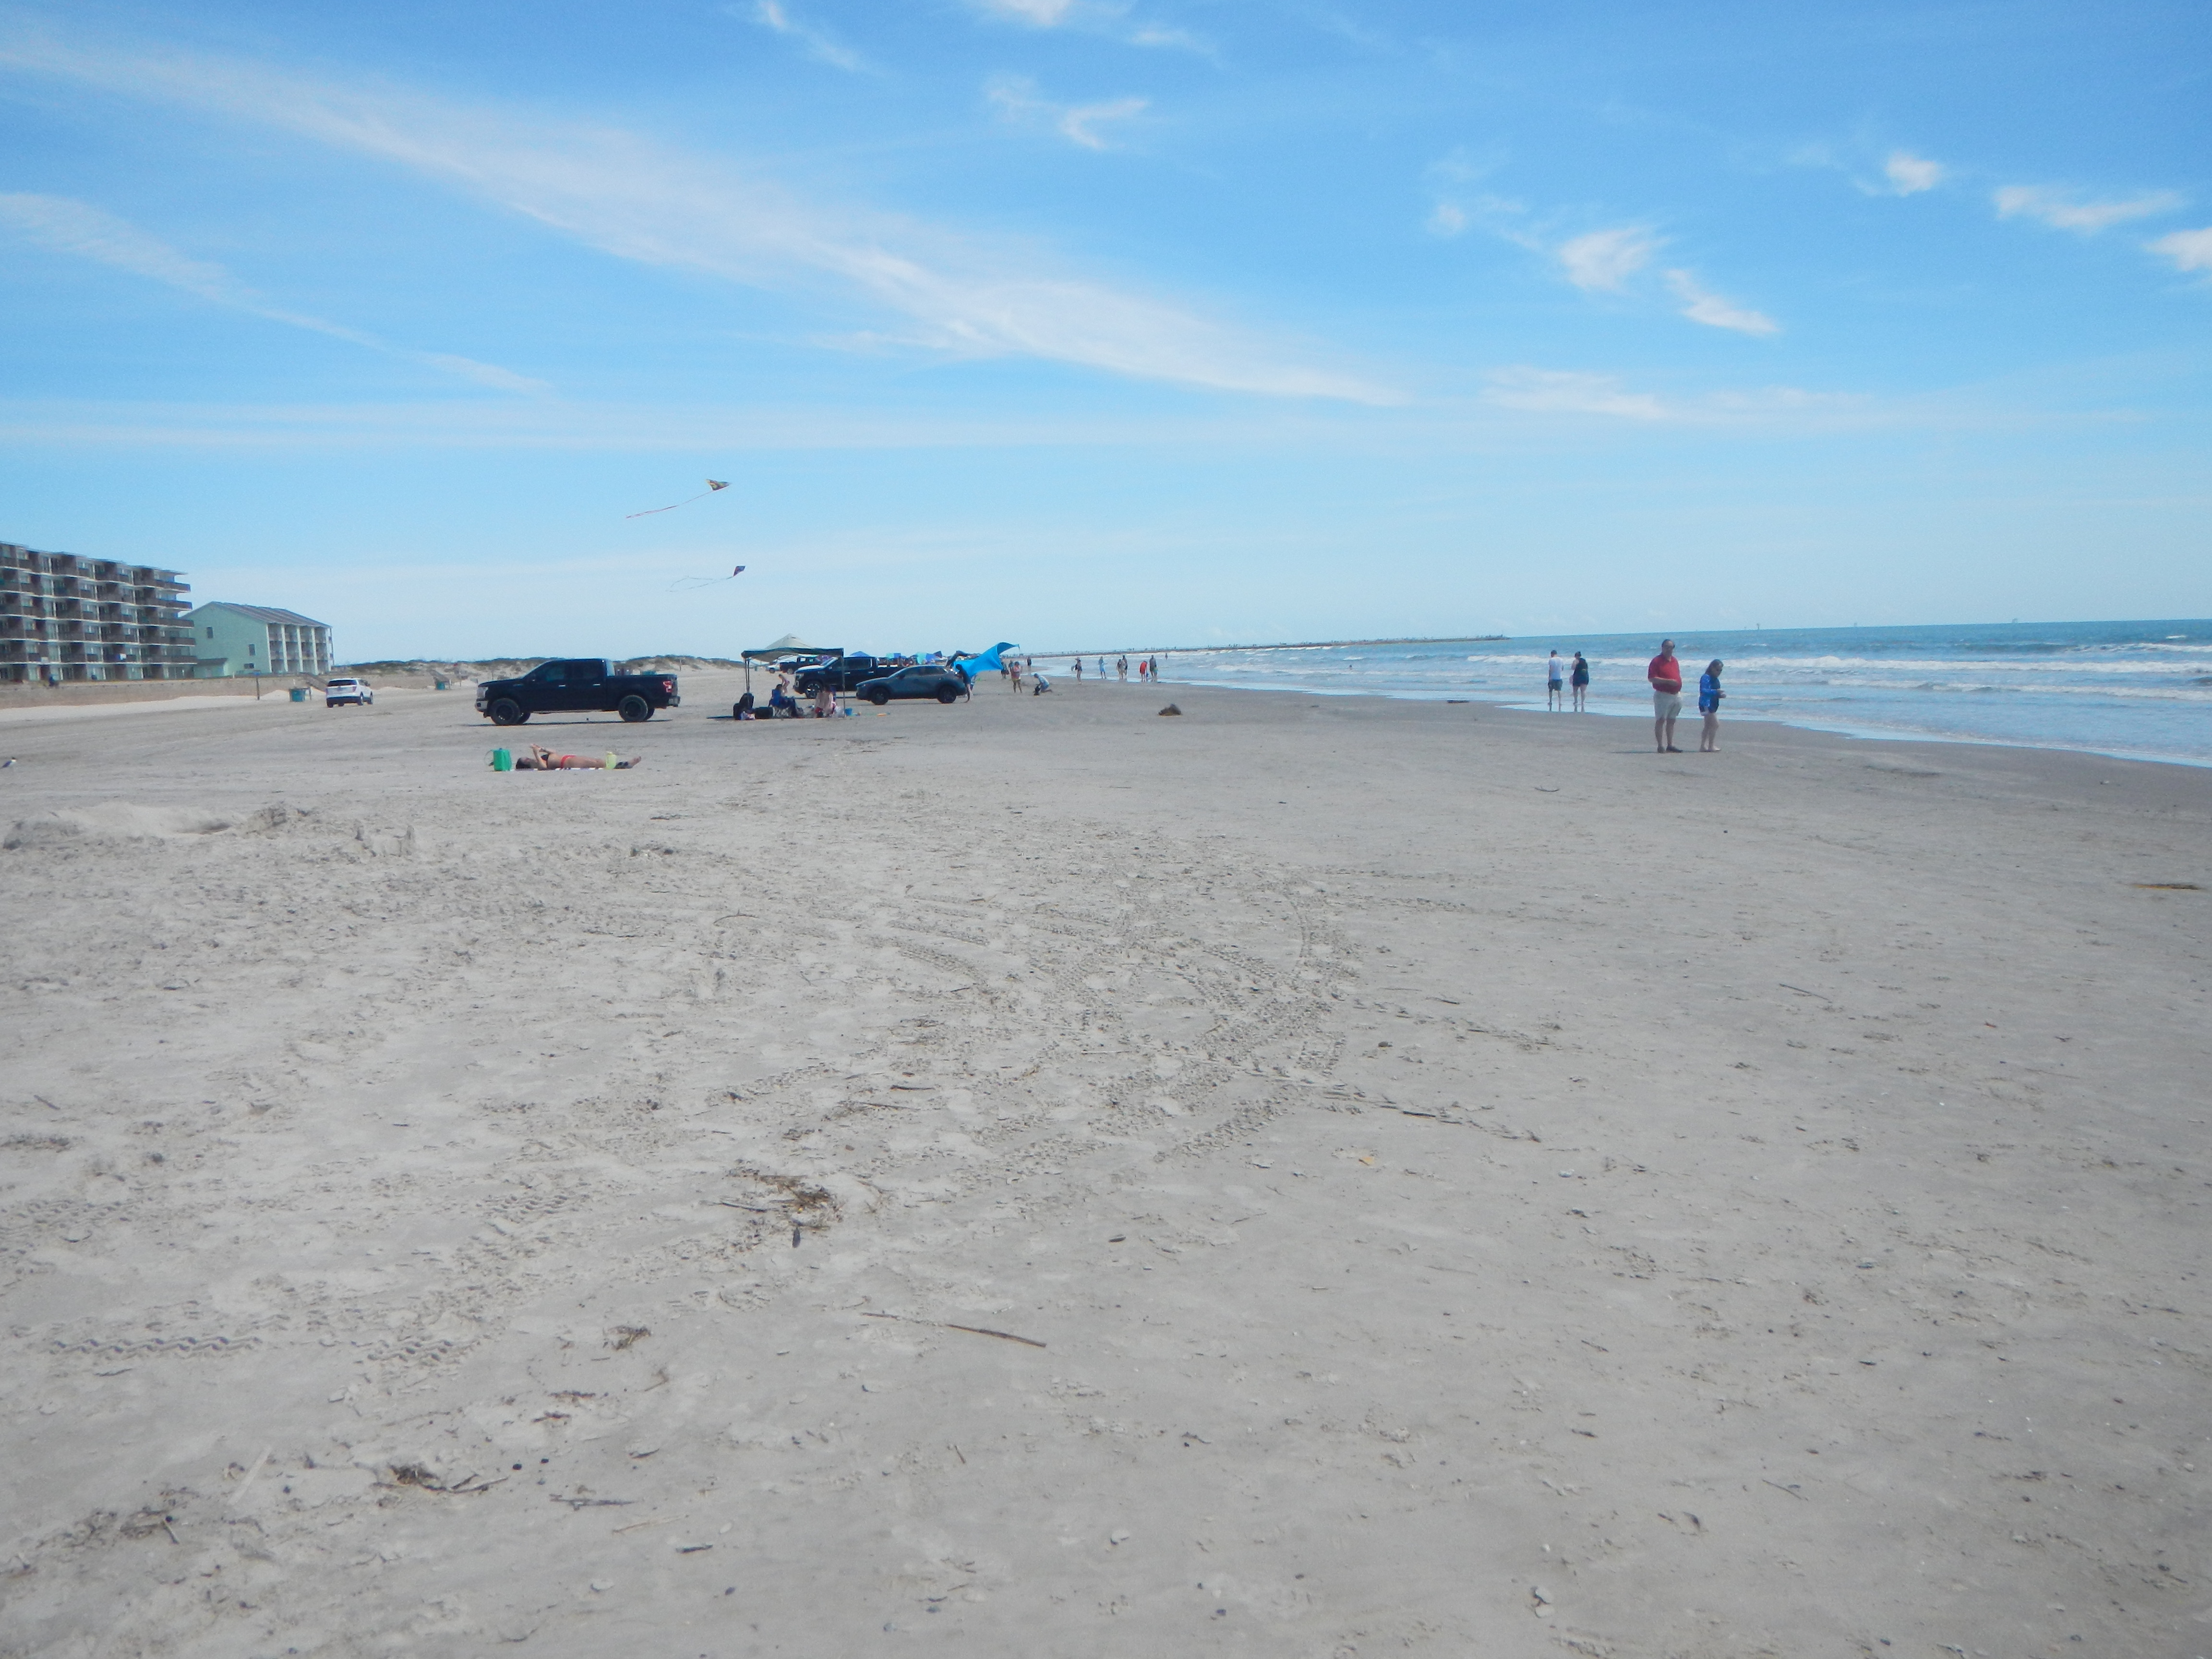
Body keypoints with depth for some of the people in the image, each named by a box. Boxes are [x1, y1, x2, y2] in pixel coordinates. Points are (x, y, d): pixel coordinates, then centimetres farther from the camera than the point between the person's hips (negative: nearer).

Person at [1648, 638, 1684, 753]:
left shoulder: (1674, 661, 15)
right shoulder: (1657, 661, -8)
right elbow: (1651, 678, -16)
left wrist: (1679, 692, 16)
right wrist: (1668, 681, -22)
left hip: (1676, 695, 7)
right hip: (1663, 695, -7)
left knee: (1672, 721, 10)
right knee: (1661, 720, -6)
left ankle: (1670, 746, 15)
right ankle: (1660, 746, -5)